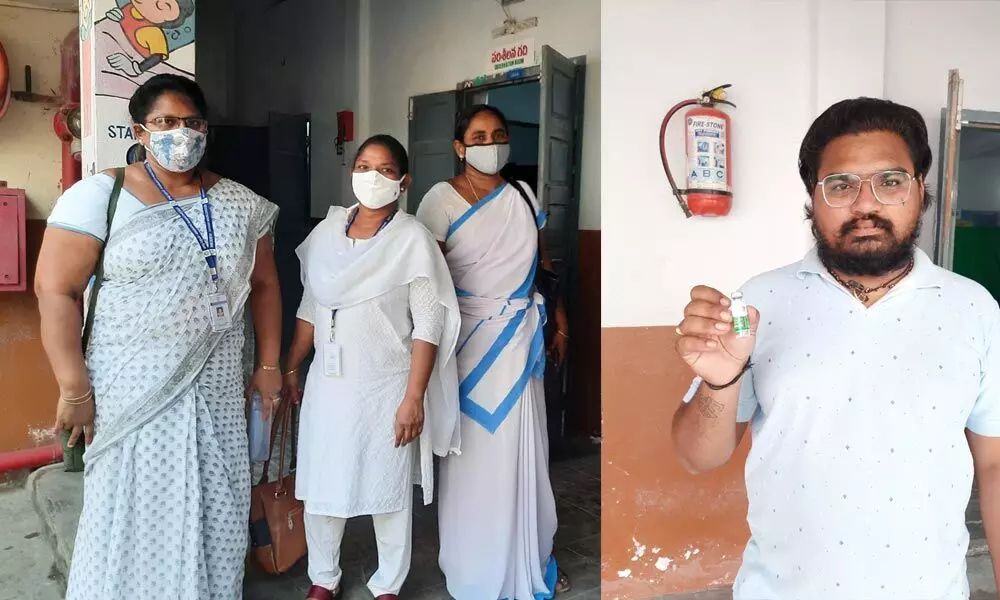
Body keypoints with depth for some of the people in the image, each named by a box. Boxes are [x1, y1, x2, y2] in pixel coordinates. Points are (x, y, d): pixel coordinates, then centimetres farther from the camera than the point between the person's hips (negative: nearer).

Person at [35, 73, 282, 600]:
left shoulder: (239, 202, 6)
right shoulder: (100, 195, -5)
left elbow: (263, 284, 11)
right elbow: (56, 290, -8)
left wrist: (268, 365, 7)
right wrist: (74, 388, -12)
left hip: (218, 390, 4)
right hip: (132, 390, -3)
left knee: (217, 512, 13)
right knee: (135, 514, 7)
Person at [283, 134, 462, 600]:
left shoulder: (413, 239, -10)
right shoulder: (328, 229, 4)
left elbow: (428, 326, -12)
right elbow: (310, 308, 12)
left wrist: (414, 398, -16)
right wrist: (290, 368, 12)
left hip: (385, 387, -4)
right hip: (327, 381, 5)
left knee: (389, 489, 9)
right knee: (321, 485, 14)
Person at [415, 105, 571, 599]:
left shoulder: (523, 196, 9)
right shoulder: (442, 199, -6)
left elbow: (544, 265, 15)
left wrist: (560, 324, 13)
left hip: (520, 336, 4)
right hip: (468, 336, -4)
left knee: (521, 449, 11)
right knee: (474, 452, 5)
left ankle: (528, 560, 30)